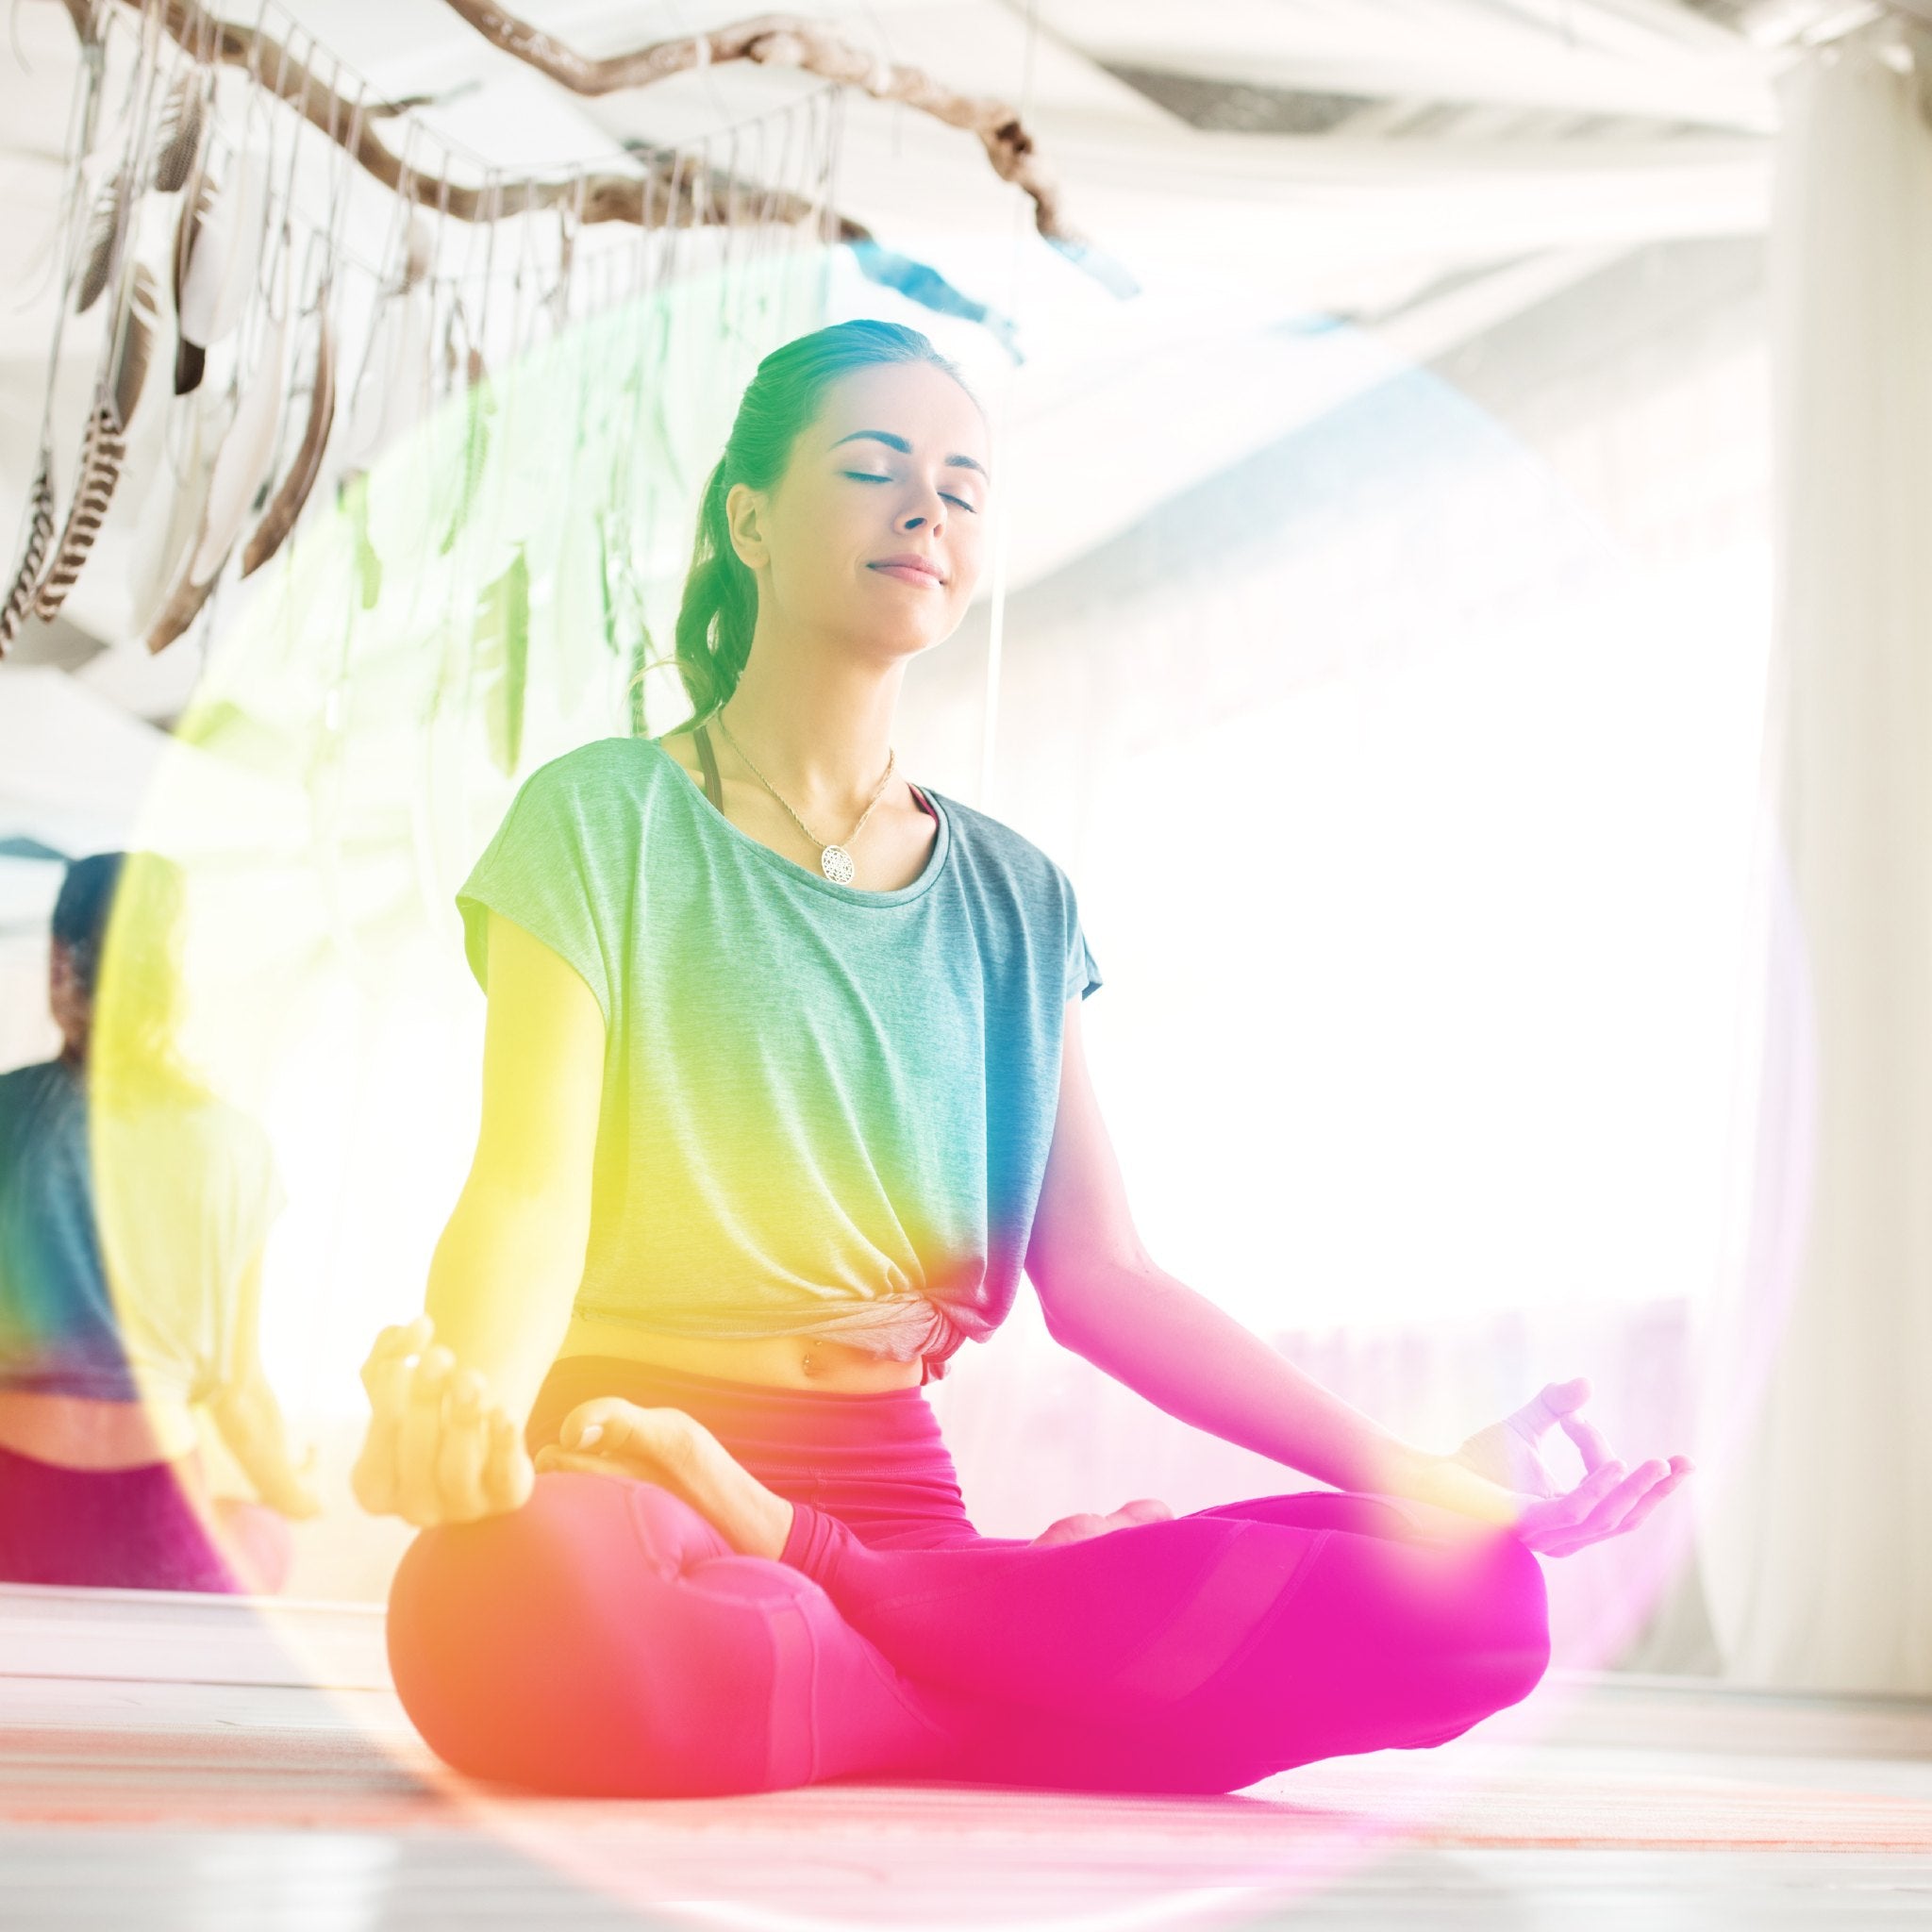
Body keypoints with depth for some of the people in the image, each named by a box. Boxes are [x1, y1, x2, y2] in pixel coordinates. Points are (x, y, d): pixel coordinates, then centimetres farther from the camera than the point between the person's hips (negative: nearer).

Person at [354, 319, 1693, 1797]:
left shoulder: (1015, 901, 14)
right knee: (519, 1614, -43)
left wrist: (1403, 1473, -1)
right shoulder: (604, 819, 1)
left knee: (1470, 1600, -18)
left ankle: (797, 1564, -14)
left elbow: (1103, 1279, 9)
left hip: (894, 1490, 4)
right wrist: (463, 1404, -34)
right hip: (617, 1467, -4)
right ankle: (1073, 1675, -16)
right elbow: (530, 1188, -11)